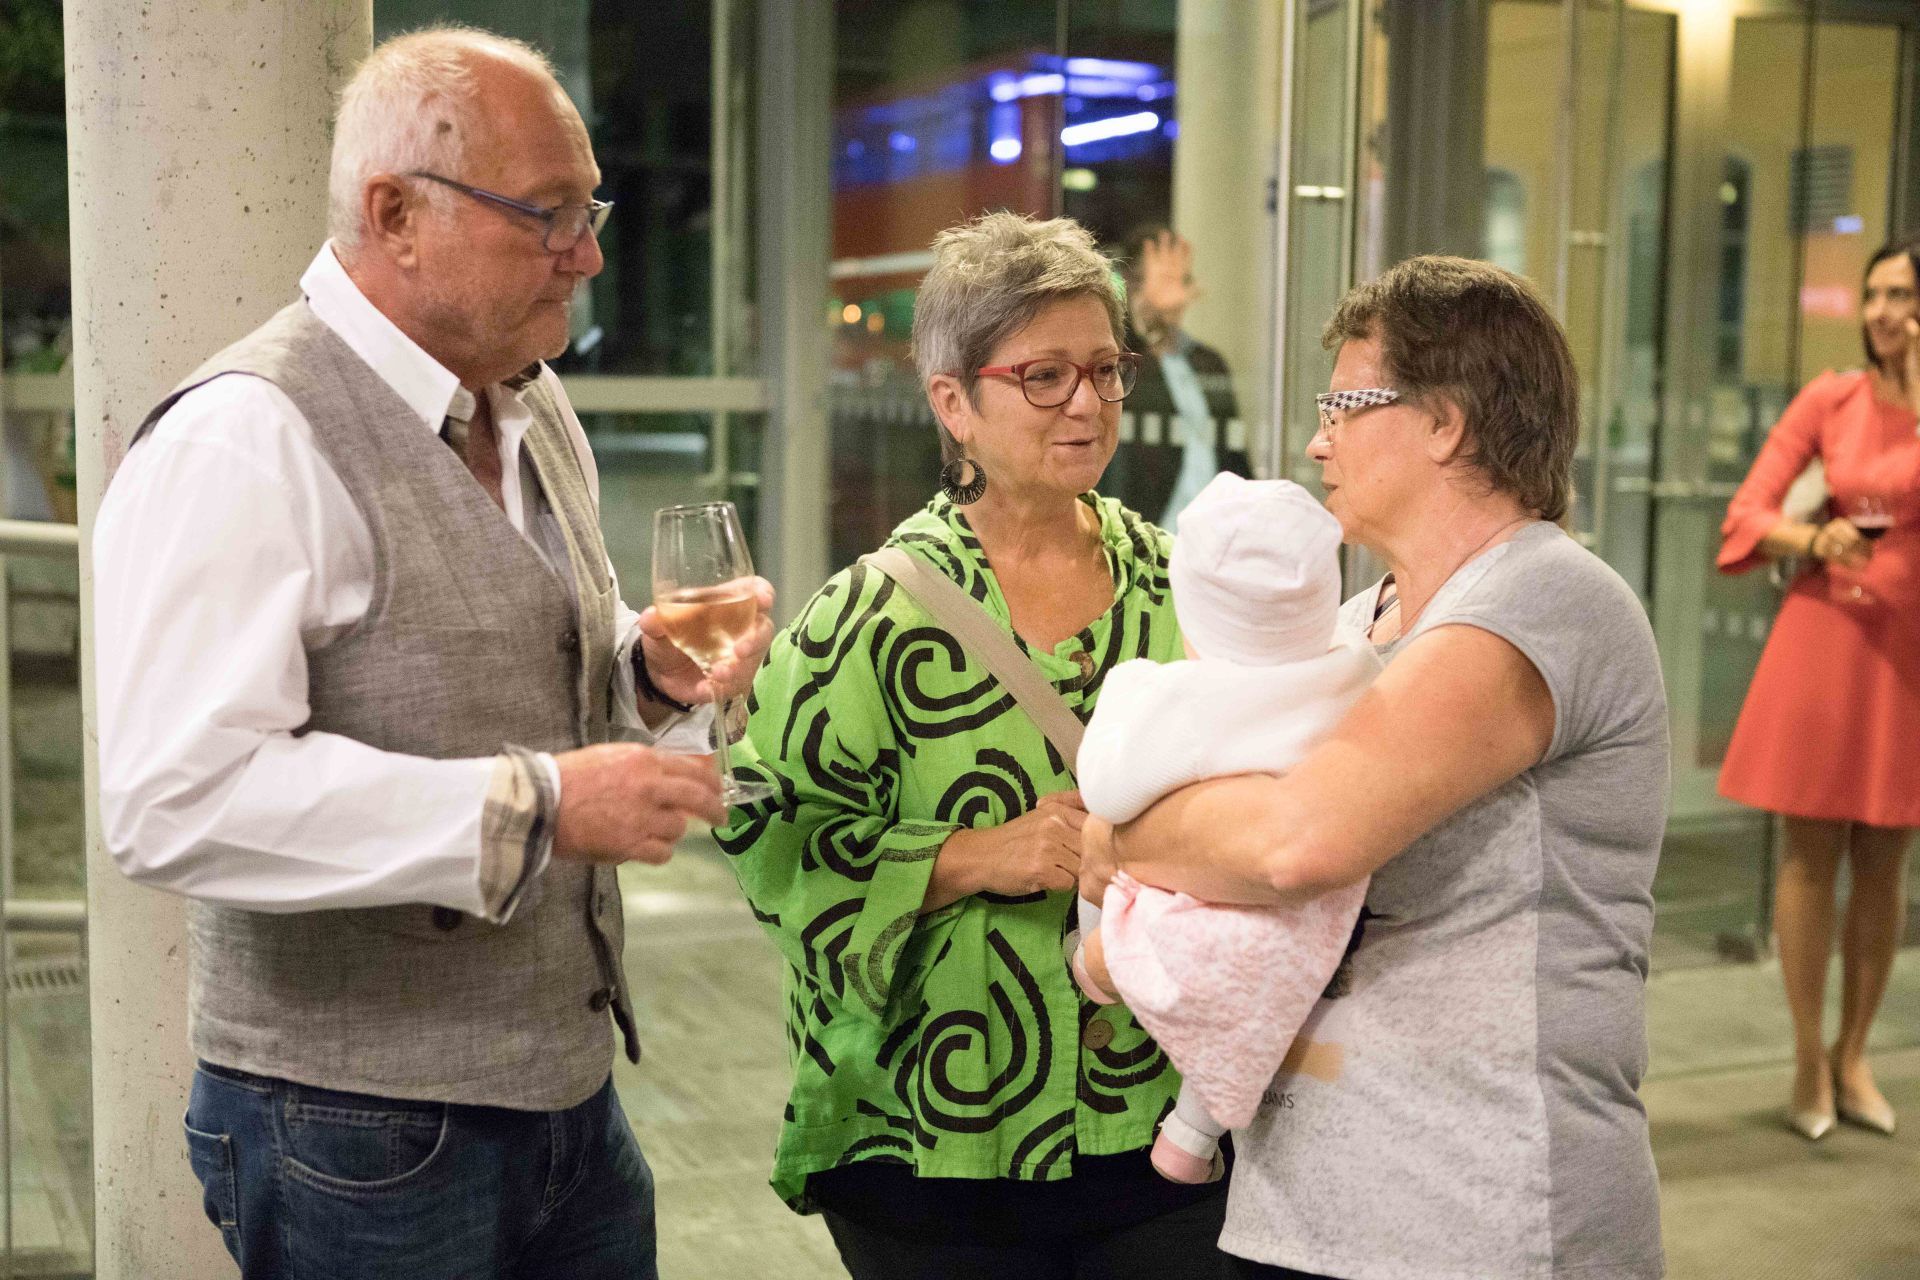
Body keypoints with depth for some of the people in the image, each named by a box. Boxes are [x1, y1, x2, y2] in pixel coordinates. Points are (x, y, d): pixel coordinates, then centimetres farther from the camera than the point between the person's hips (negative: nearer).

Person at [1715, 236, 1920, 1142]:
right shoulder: (1830, 399, 1)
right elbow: (1747, 513, -2)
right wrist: (1814, 538, -21)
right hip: (1825, 633, -1)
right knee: (1811, 854, 2)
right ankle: (1808, 1060, 13)